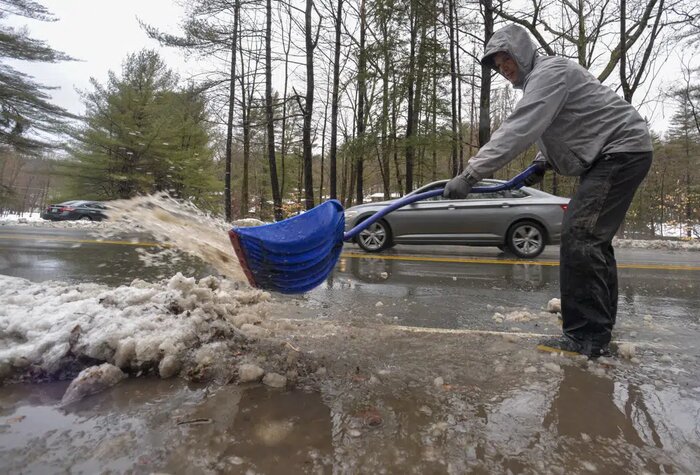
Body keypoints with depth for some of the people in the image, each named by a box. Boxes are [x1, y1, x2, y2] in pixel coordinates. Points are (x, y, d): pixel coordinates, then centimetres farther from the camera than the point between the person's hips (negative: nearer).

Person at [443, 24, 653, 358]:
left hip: (623, 150, -11)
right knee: (592, 237, 15)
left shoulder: (549, 72, -15)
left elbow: (518, 130, -30)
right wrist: (542, 163, 5)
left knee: (578, 236, -18)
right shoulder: (538, 80, 17)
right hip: (608, 155, 11)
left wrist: (470, 174, -36)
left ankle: (586, 337, -15)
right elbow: (560, 127, 22)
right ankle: (599, 322, 28)